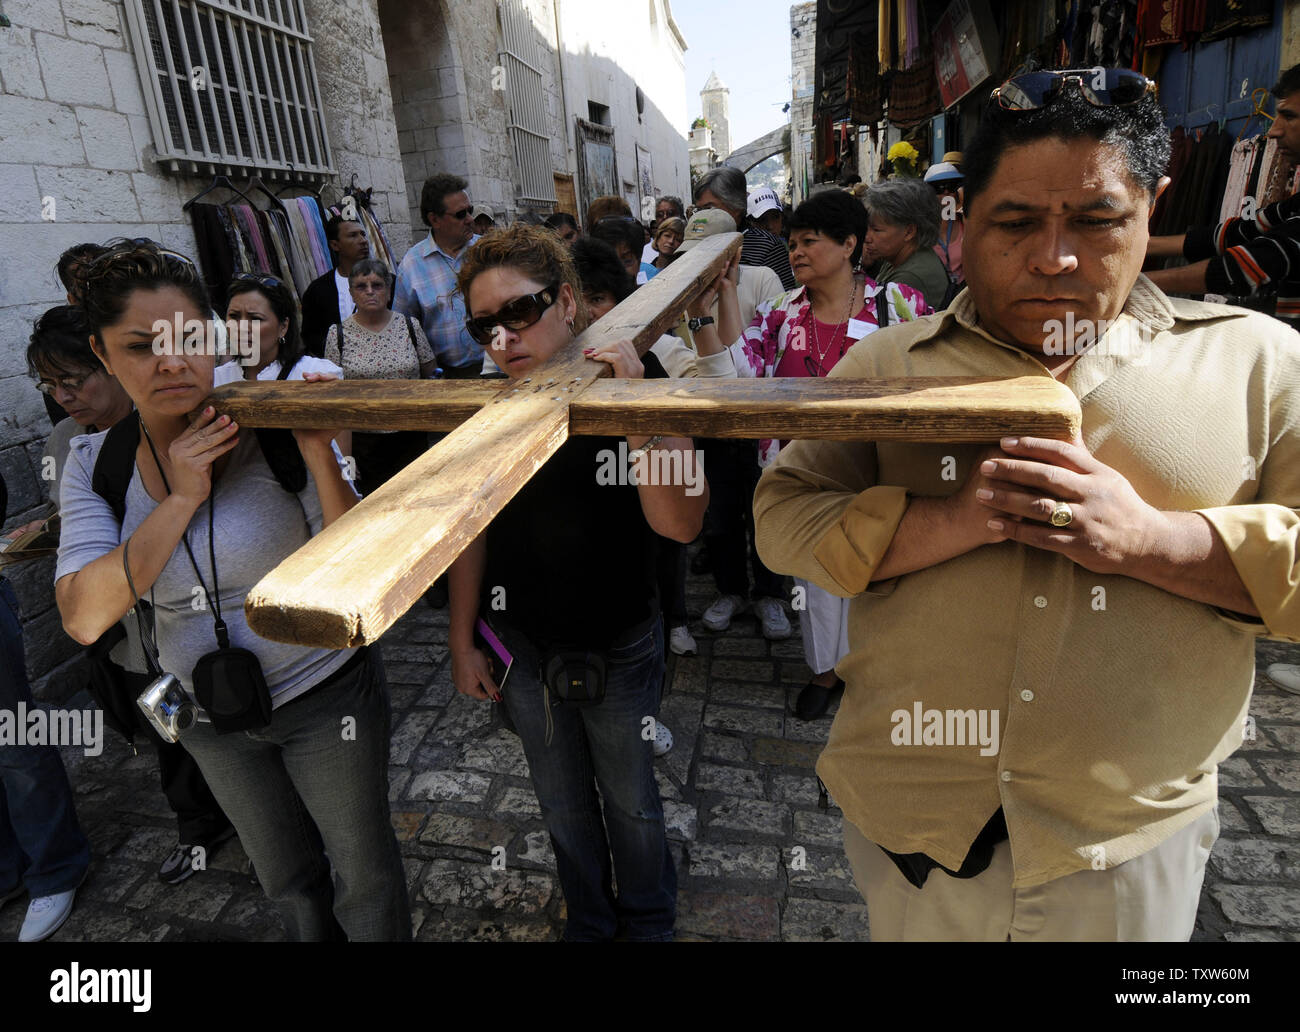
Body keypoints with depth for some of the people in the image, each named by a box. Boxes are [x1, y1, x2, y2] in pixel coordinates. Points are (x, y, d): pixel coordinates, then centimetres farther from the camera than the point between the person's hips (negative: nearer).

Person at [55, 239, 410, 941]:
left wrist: (319, 453, -34)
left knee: (363, 869, 17)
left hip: (325, 694, -3)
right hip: (209, 712, 4)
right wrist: (182, 497, -25)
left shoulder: (275, 430, -19)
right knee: (284, 877, 27)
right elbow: (84, 618, -17)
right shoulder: (97, 462, -7)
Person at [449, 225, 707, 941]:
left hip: (620, 648, -2)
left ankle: (648, 922, 52)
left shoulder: (641, 383, -18)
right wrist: (462, 640, 4)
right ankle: (588, 922, 53)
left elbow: (680, 524, -28)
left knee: (630, 803, 20)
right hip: (522, 647, 3)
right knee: (563, 808, 23)